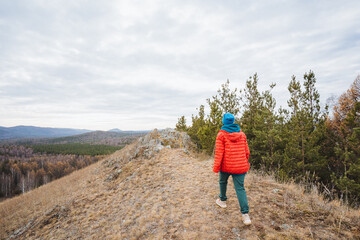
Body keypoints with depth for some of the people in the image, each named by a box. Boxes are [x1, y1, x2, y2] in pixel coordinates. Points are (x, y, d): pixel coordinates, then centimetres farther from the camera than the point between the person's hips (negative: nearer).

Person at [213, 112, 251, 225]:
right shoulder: (241, 134, 5)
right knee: (240, 188, 7)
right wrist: (245, 163, 26)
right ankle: (245, 214, -2)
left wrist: (216, 169, -8)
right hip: (240, 167, 3)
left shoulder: (221, 134, -9)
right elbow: (246, 151, 10)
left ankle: (223, 201, 43)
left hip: (226, 166, -2)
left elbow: (219, 153, -13)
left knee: (223, 181, 24)